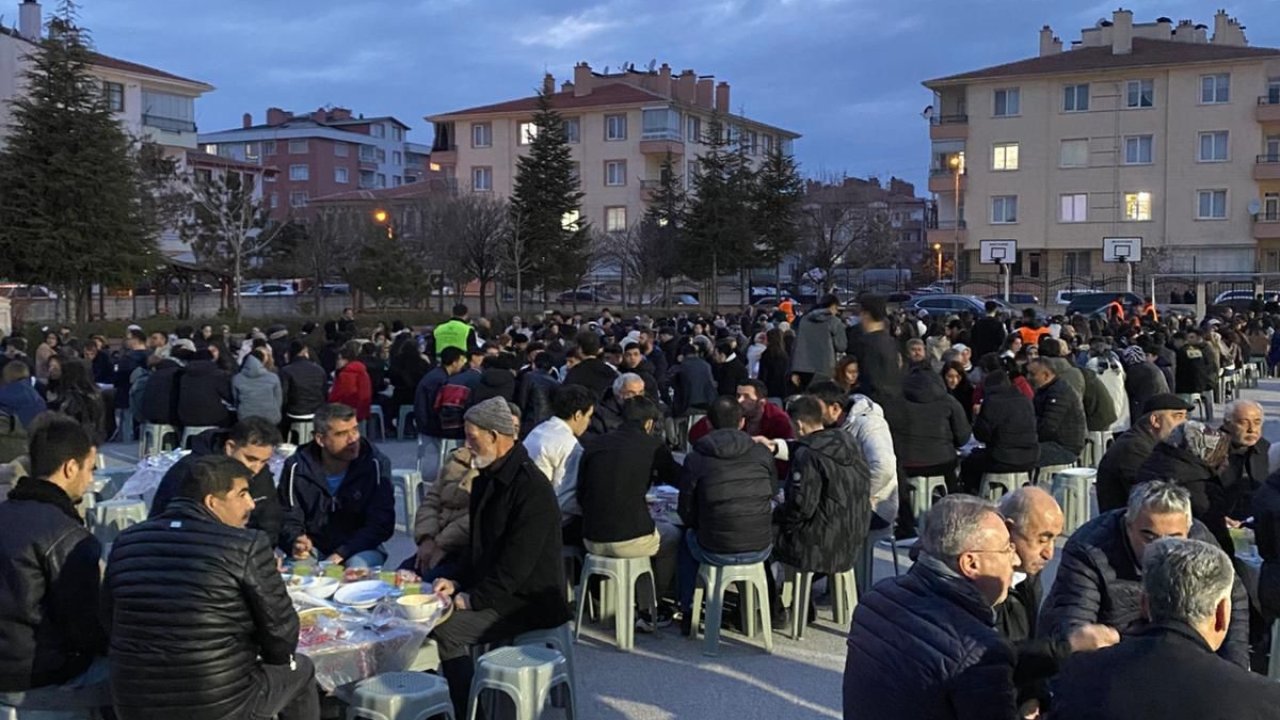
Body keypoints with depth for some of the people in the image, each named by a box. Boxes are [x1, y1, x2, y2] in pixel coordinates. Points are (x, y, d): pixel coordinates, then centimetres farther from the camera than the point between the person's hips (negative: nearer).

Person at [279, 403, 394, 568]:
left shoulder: (375, 465, -11)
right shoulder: (297, 467, -6)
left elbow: (382, 524, -11)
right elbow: (287, 519, -2)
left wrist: (342, 553, -24)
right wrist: (295, 542, -27)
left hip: (360, 549, 0)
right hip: (313, 549, 0)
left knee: (359, 566, -34)